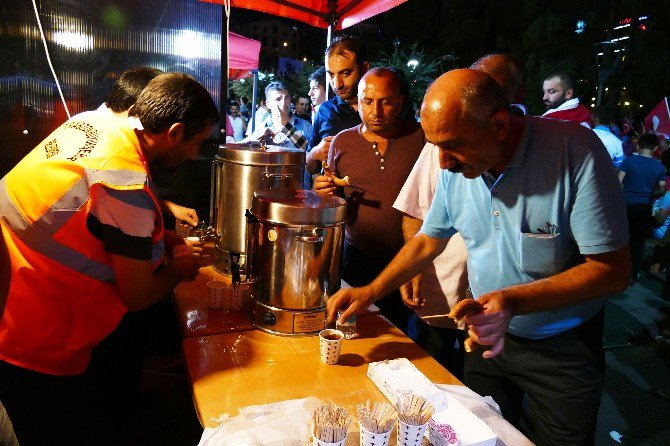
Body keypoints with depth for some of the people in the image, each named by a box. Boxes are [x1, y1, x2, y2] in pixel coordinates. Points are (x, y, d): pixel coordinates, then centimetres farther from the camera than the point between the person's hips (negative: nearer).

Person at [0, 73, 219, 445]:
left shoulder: (91, 121, -3)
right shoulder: (127, 186, -28)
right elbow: (138, 297, -16)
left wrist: (163, 239, 9)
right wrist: (179, 269, 2)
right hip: (34, 351, -8)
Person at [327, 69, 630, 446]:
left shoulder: (575, 151, -25)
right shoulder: (458, 166, -9)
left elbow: (614, 270, -23)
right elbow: (428, 242, 4)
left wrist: (514, 301, -34)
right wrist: (371, 292, -6)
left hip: (564, 346, -3)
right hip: (490, 334, 4)